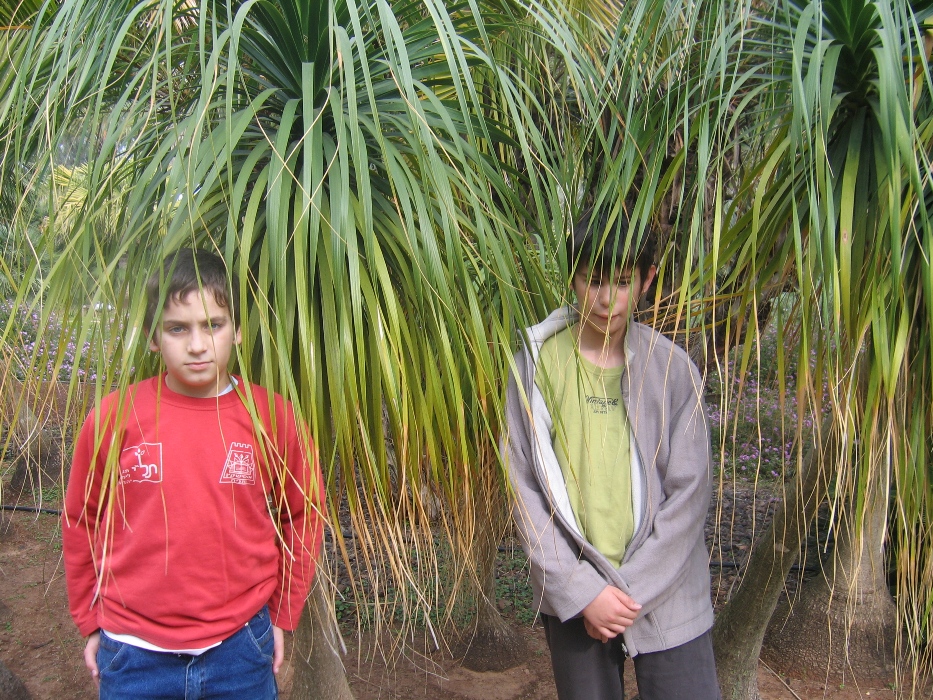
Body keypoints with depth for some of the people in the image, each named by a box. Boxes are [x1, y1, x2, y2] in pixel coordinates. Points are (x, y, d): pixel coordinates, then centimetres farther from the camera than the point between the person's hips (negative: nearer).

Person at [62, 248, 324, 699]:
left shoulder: (271, 417, -8)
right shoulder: (115, 417, -8)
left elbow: (303, 514, 3)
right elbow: (81, 521, 4)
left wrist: (282, 615, 6)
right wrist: (90, 623, 9)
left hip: (241, 651, 0)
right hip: (135, 654, 0)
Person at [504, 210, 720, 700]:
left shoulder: (673, 369, -4)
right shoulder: (537, 365, -5)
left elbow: (687, 493, -4)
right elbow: (523, 485, -5)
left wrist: (632, 589, -9)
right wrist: (582, 590, -10)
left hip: (666, 594, 0)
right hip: (571, 598, 0)